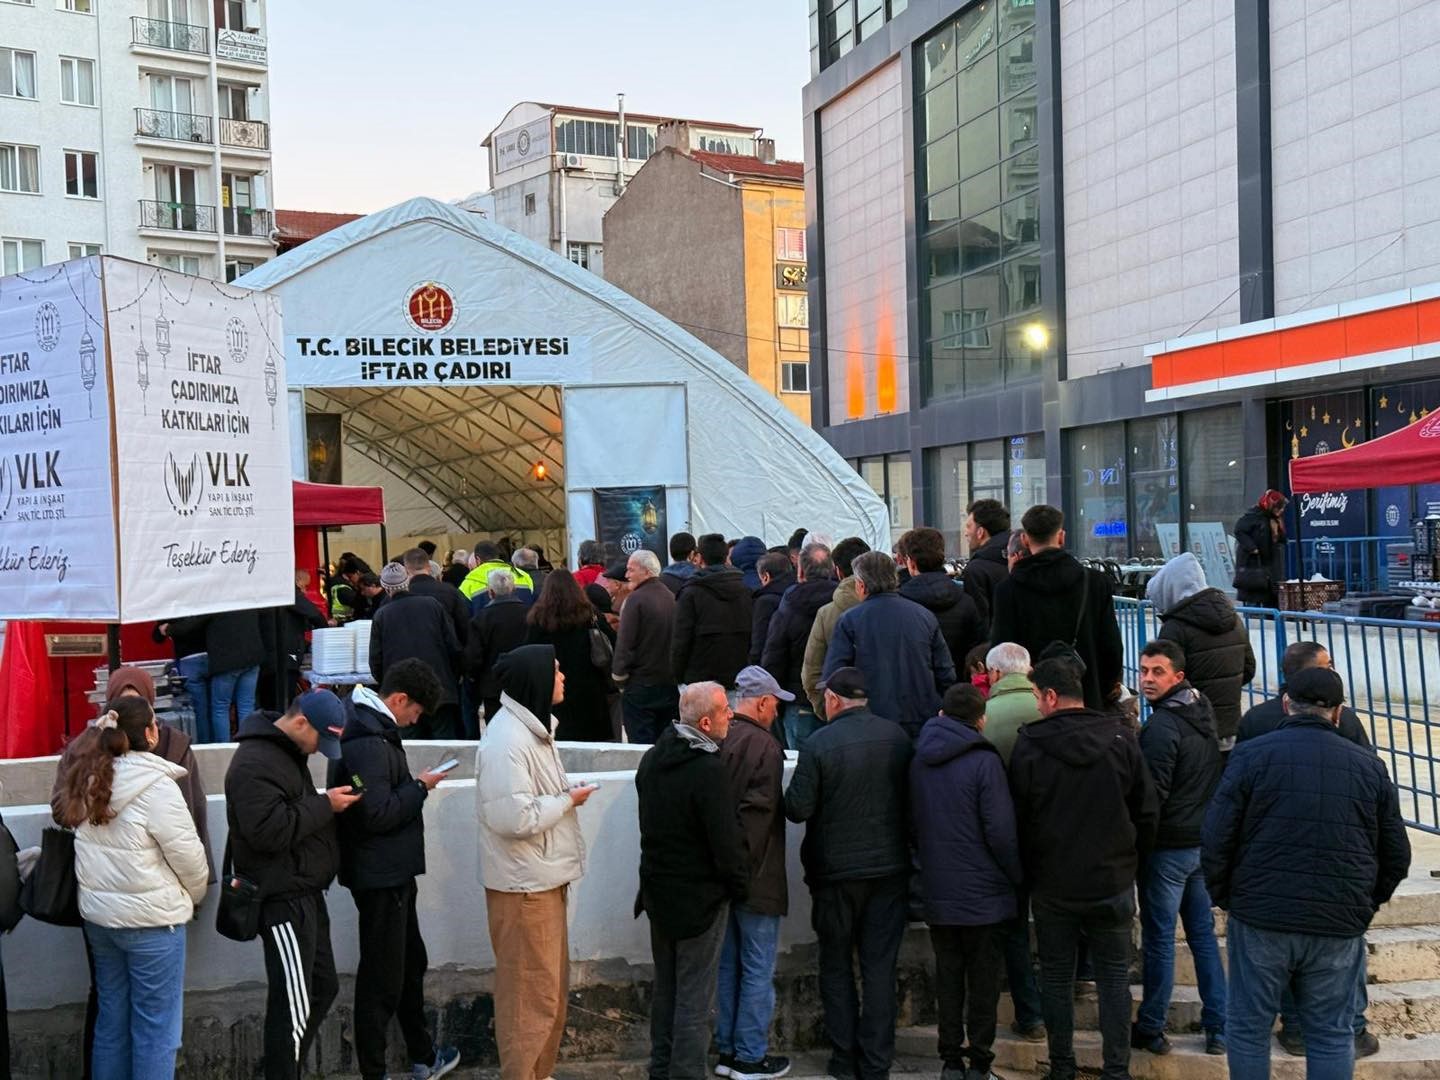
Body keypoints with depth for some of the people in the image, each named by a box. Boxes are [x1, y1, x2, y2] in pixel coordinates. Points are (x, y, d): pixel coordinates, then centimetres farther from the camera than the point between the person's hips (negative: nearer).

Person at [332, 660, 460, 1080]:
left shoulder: (373, 729, 9)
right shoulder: (369, 742, -23)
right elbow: (377, 813, -29)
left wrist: (413, 786, 2)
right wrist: (421, 787, -17)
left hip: (392, 872, 11)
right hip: (379, 875, -11)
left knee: (410, 963, 22)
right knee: (382, 977, 0)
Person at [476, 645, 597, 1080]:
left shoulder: (534, 726, 11)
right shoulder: (506, 741, -23)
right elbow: (517, 817, -28)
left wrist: (567, 794, 6)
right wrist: (568, 800, -17)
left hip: (545, 879, 10)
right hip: (523, 885, -10)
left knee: (552, 987, 19)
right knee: (531, 995, 0)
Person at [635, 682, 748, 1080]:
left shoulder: (653, 757, 3)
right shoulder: (709, 770, -24)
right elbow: (726, 839, -21)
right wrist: (739, 884, -6)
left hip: (657, 888, 8)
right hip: (700, 897, -8)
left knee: (665, 987, 20)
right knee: (695, 996, 1)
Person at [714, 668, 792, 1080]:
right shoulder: (764, 745, -18)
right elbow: (760, 812, -21)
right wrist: (744, 865, -11)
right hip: (755, 876, -7)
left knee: (728, 964, 16)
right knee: (758, 969, 3)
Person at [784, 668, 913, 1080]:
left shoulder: (819, 743, -16)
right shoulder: (897, 736, -5)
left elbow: (797, 809, -14)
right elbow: (910, 799, 4)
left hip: (836, 872, -3)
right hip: (890, 868, 3)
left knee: (836, 965, 14)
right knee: (880, 967, 9)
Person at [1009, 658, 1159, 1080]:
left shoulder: (1028, 747, -11)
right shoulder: (1121, 740, -6)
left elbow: (1018, 821, -4)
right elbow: (1148, 811, 0)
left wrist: (1028, 872, 10)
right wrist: (1129, 859, 13)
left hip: (1053, 886, -1)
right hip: (1113, 884, 1)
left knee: (1056, 978, 11)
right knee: (1114, 978, 11)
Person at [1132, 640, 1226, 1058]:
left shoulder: (1161, 726, -20)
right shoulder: (1204, 713, 6)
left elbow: (1151, 795, -18)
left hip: (1168, 847, -8)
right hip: (1204, 843, 8)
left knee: (1159, 938, 2)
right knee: (1203, 934, 14)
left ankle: (1151, 1028, 12)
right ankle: (1219, 1028, 18)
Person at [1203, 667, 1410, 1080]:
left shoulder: (1251, 755, -5)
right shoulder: (1369, 767, 5)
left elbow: (1215, 841, -8)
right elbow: (1397, 856, 9)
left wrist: (1224, 897, 7)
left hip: (1260, 919, -2)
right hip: (1340, 927, 3)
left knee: (1249, 1027, 10)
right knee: (1332, 1034, 13)